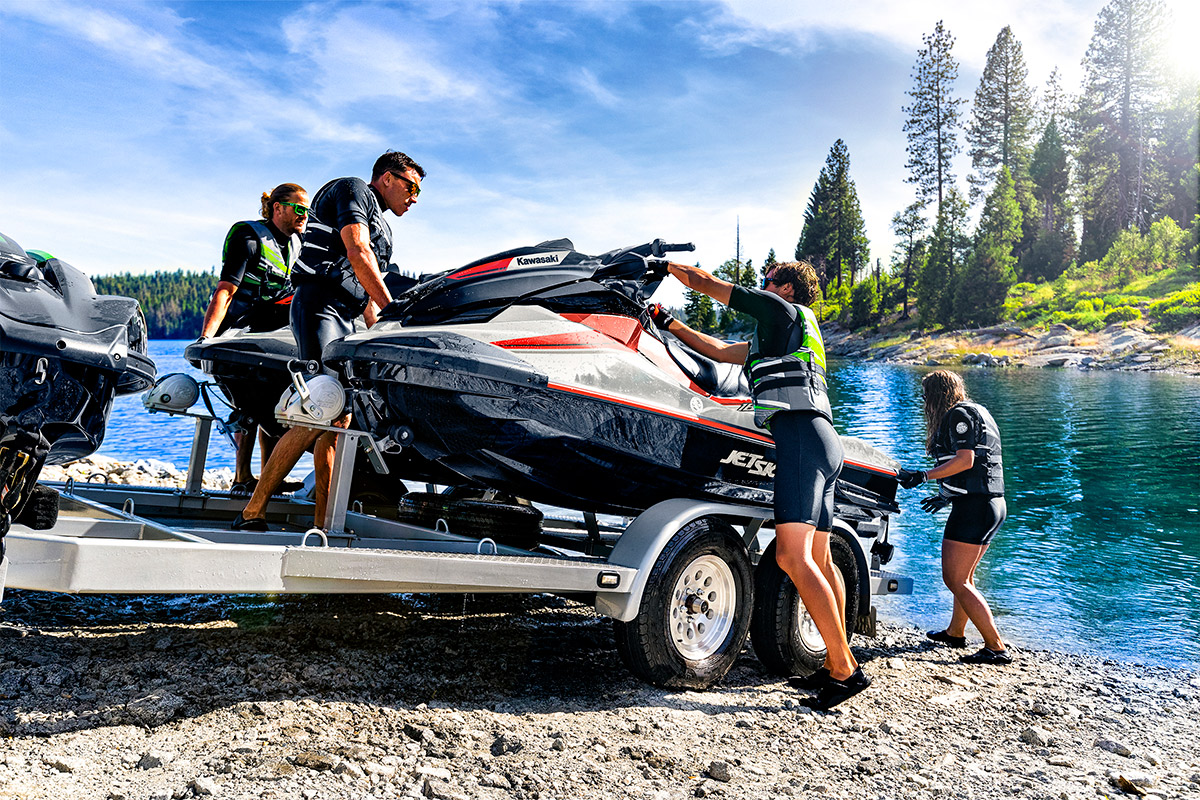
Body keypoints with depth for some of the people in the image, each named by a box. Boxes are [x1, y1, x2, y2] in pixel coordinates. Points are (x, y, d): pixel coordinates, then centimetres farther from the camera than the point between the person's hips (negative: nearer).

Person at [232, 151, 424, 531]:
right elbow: (357, 254, -11)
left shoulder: (383, 228, 31)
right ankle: (250, 515, -16)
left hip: (346, 320, 10)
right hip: (320, 304, -10)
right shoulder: (353, 190, 4)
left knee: (340, 420, 2)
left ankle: (323, 525, 2)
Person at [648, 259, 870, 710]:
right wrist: (670, 325, 40)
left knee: (792, 556, -18)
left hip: (802, 435, -11)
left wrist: (667, 265, 26)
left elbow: (705, 283, 10)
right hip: (820, 441, 11)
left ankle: (845, 668, -18)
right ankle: (836, 665, 16)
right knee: (818, 560, 11)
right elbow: (717, 350, 36)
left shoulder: (784, 310, 6)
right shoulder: (775, 338, 32)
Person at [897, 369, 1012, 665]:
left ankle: (997, 647, -9)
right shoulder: (976, 412, 22)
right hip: (992, 503, 11)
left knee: (955, 579, -9)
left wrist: (924, 476, -16)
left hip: (974, 506, -11)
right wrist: (948, 496, 28)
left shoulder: (958, 414, -8)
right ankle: (955, 633, 36)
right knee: (963, 576, 22)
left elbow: (966, 461, -18)